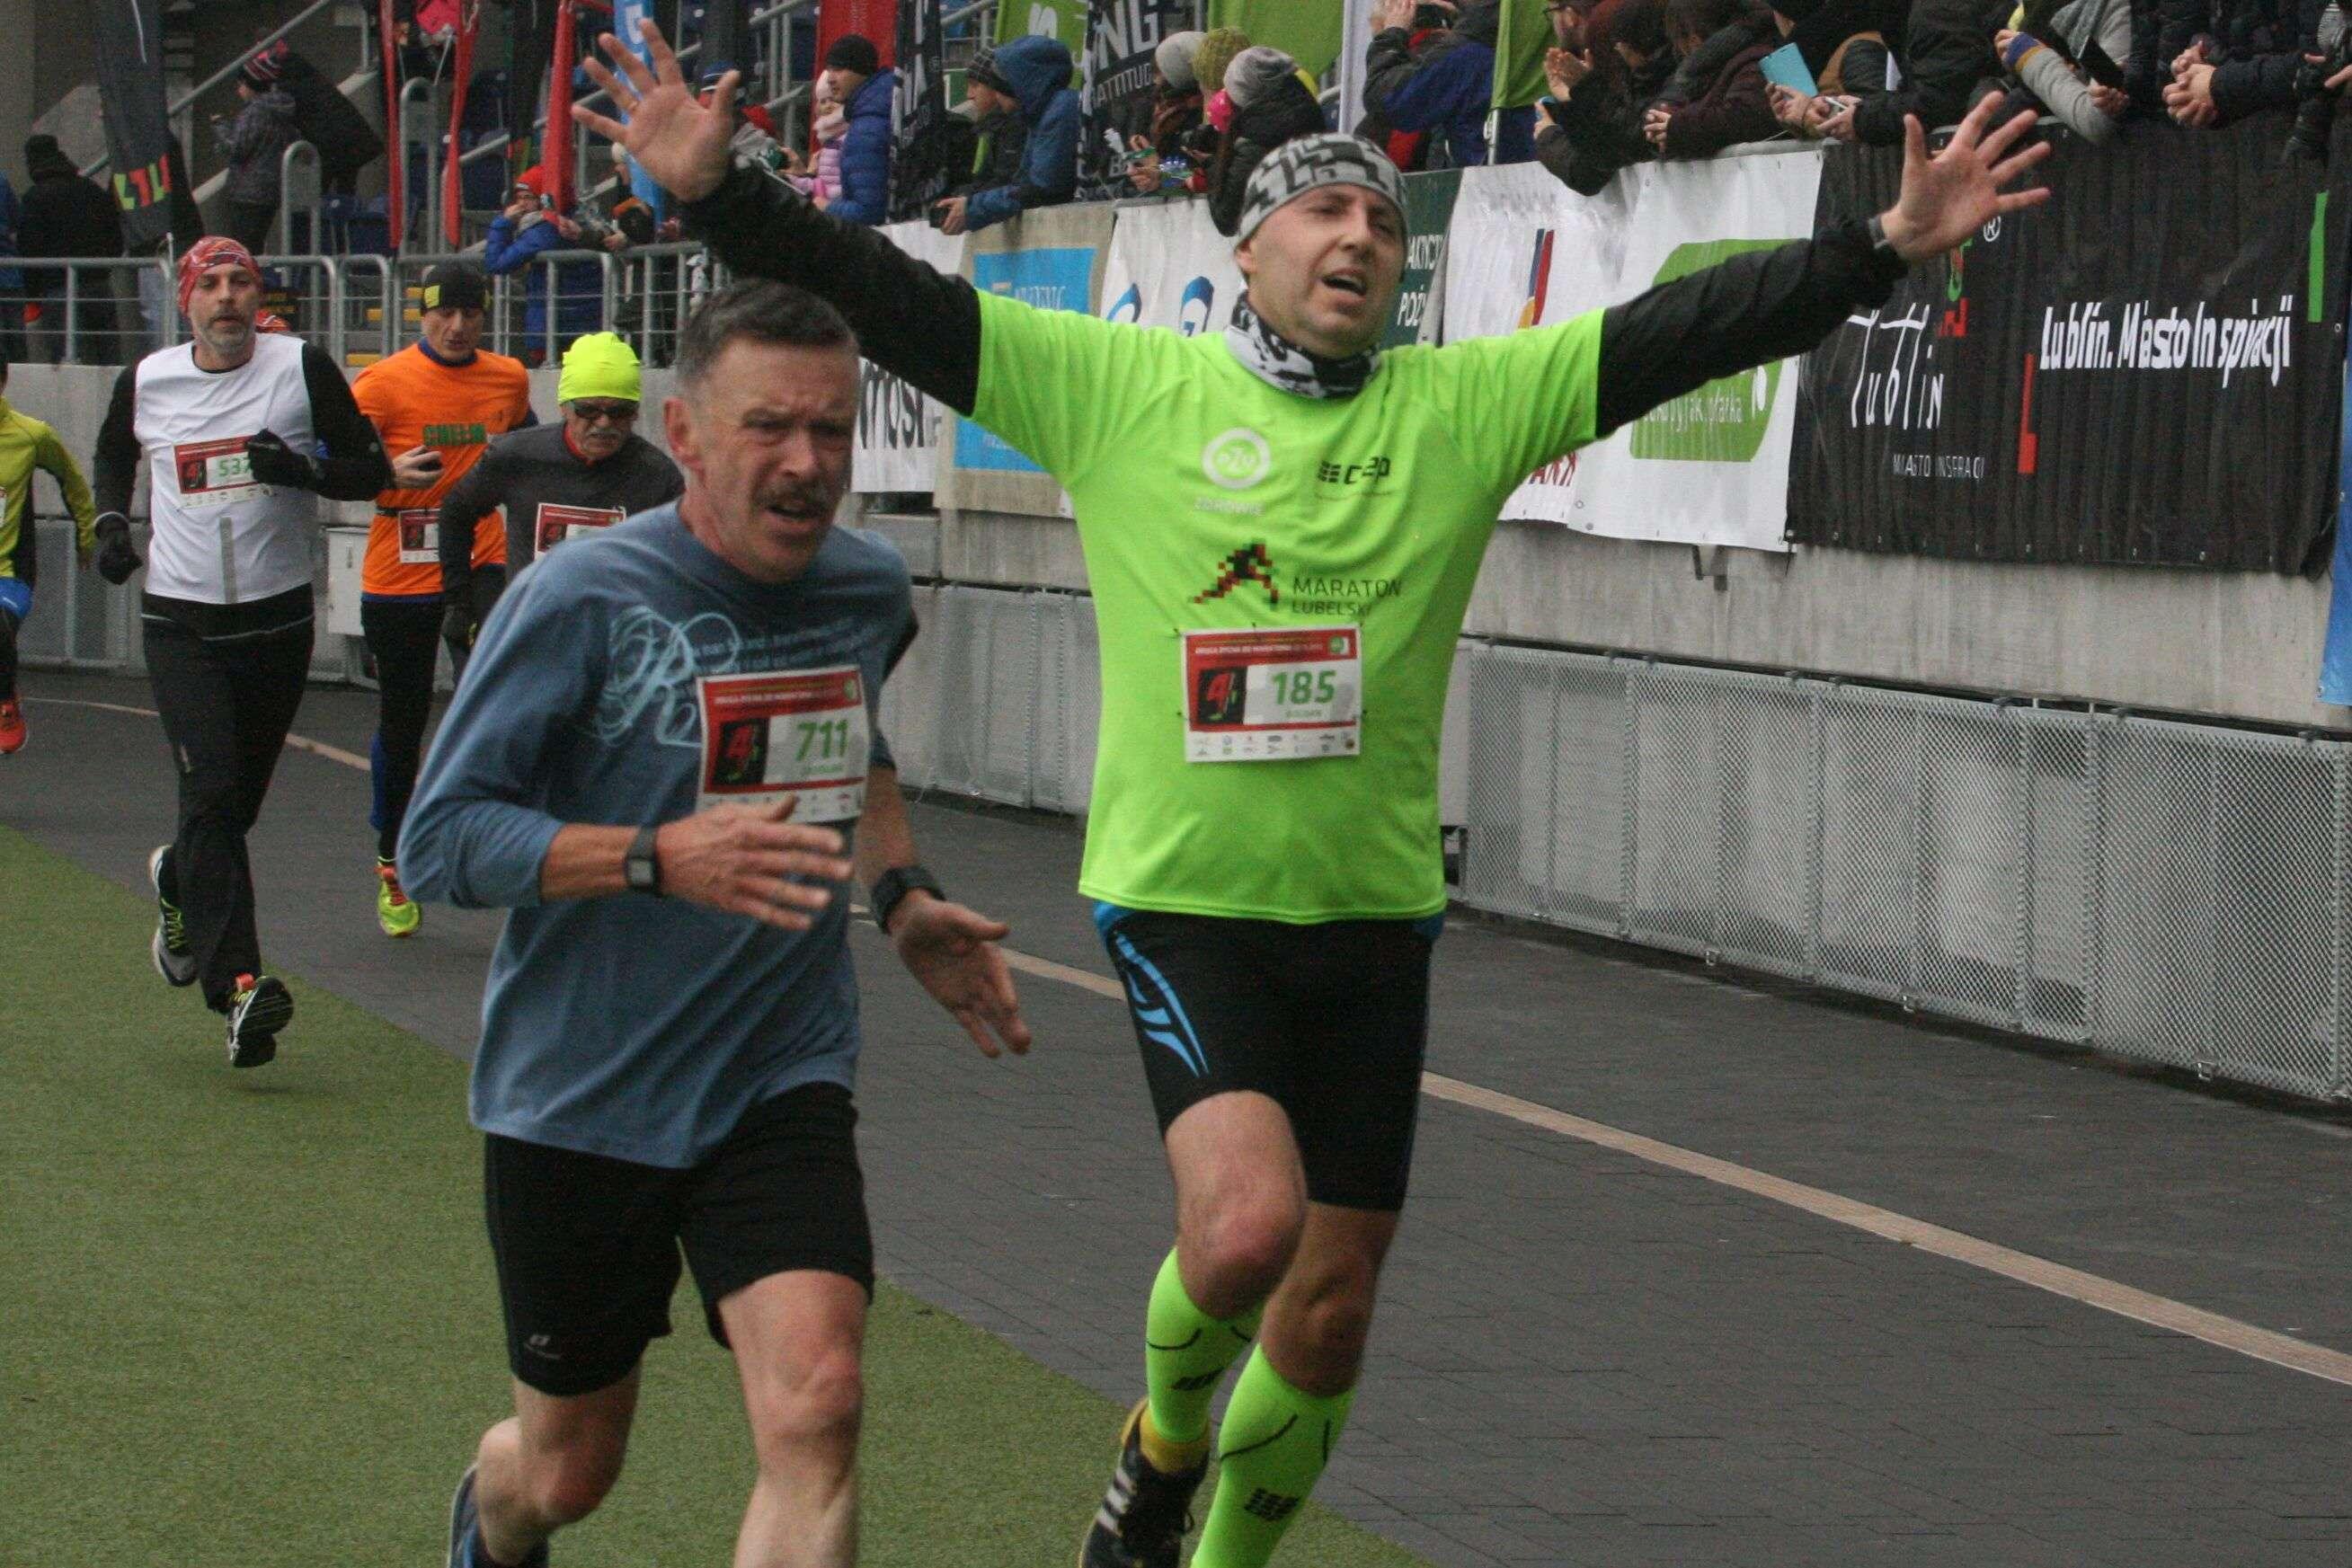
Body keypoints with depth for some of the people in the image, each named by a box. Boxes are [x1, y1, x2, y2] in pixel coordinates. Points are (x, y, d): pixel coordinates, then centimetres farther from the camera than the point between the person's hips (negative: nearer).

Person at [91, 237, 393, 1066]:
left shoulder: (302, 369, -3)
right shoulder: (146, 382, 3)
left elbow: (371, 470, 0)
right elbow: (114, 454, 25)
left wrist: (303, 471, -19)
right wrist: (111, 524, 8)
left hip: (277, 620, 1)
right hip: (180, 623, -1)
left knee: (238, 801, 12)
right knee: (211, 791, -16)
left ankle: (177, 879, 47)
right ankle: (238, 983, -21)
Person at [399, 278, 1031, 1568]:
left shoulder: (868, 590, 2)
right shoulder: (582, 600, -15)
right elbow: (440, 842, -17)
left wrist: (901, 897, 8)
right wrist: (660, 857, -29)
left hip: (780, 1086, 3)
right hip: (577, 1100, -3)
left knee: (814, 1408, -22)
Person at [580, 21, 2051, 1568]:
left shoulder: (1465, 406, 4)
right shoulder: (1121, 389, -2)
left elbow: (1690, 327, 0)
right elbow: (898, 306, -6)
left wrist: (1886, 247, -8)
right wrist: (722, 192, -17)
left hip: (1373, 914, 4)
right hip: (1182, 902, -4)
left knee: (1332, 1305, 9)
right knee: (1247, 1221, -25)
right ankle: (1164, 1429, 9)